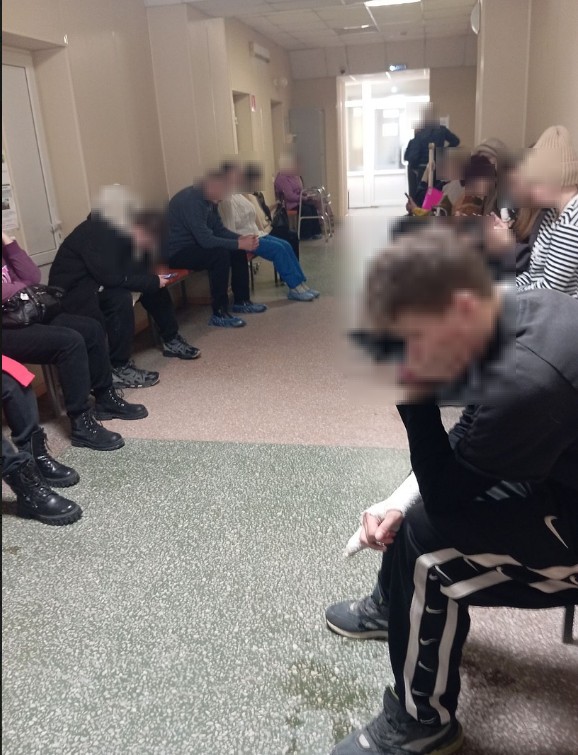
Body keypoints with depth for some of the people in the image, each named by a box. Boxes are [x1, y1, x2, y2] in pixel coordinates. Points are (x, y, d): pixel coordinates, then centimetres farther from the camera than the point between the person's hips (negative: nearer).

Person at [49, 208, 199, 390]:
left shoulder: (121, 229, -3)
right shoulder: (99, 234, -28)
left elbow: (136, 270, 3)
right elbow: (111, 277, -33)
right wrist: (153, 282, -25)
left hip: (100, 279, 9)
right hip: (72, 287, -9)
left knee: (154, 284, 1)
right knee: (121, 298, -34)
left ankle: (171, 340, 15)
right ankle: (119, 368, -24)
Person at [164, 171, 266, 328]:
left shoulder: (209, 199, 3)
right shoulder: (190, 201, -27)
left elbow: (219, 229, 8)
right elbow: (206, 239, -32)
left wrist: (241, 238, -9)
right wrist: (239, 244, -27)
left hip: (197, 244, 10)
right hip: (179, 252, -10)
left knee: (238, 251, 0)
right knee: (220, 254, -30)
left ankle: (241, 302, 11)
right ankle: (219, 314, -22)